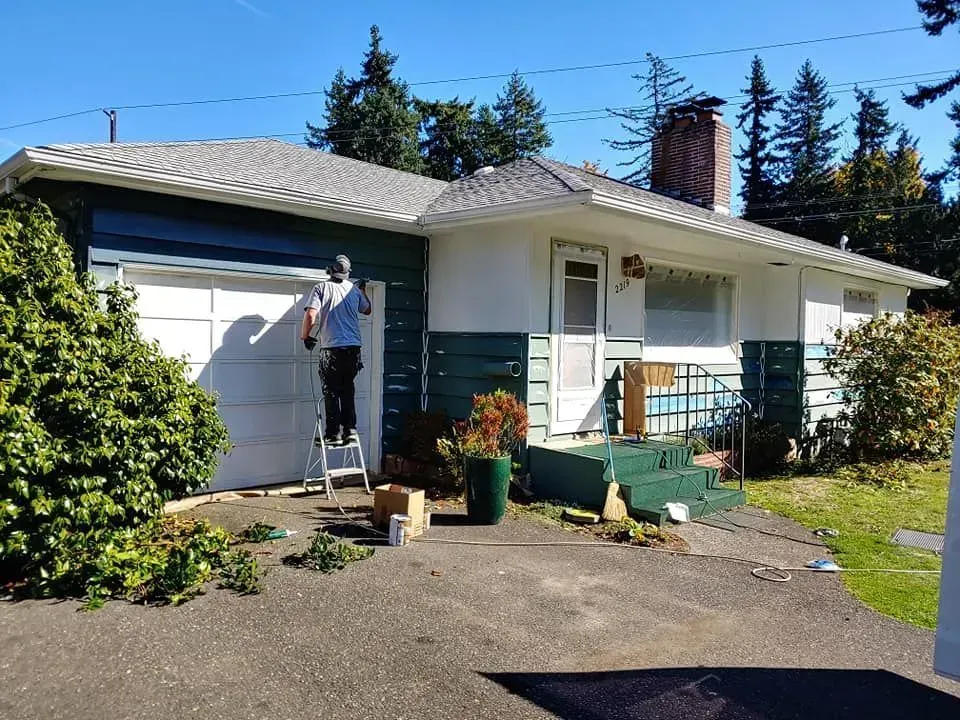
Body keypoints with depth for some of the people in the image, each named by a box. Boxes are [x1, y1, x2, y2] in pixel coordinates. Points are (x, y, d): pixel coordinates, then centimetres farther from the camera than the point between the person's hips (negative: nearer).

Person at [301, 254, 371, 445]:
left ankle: (333, 433, 3)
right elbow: (368, 310, 29)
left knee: (331, 392, 3)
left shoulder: (321, 288, -2)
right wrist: (363, 290, 45)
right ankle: (350, 430, 13)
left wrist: (305, 336, 3)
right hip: (353, 348, 4)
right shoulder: (354, 289, 11)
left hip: (331, 349, -4)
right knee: (347, 390, 15)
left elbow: (310, 315, -13)